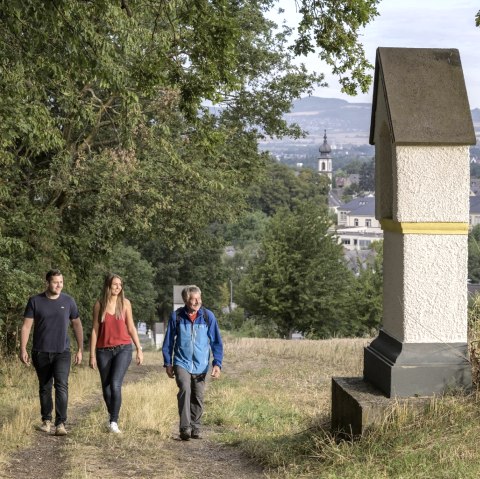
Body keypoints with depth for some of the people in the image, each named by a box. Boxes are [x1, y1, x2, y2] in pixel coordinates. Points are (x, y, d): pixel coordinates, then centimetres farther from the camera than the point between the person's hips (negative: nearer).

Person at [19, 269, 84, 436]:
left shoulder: (68, 301, 2)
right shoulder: (35, 301, -2)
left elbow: (77, 325, 9)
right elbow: (26, 326, -1)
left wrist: (80, 349, 7)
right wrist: (23, 350, -8)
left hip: (62, 352, -1)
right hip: (41, 353, 1)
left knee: (61, 385, -15)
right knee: (44, 387, 10)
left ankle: (60, 424, -17)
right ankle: (46, 420, 24)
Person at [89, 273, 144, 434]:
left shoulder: (125, 303, 3)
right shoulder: (99, 305, 2)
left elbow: (131, 328, 8)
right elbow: (94, 330, 3)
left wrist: (139, 349, 4)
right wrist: (92, 355, 1)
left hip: (123, 349, -1)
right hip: (104, 351, 1)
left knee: (115, 384, -17)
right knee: (106, 387, 7)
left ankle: (114, 422, -13)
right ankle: (112, 414, 31)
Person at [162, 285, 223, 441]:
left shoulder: (208, 316, -3)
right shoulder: (176, 316, -4)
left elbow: (216, 342, 2)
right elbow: (168, 341, 7)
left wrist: (217, 363, -5)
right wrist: (168, 363, 7)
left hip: (200, 365, 2)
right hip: (182, 362, -2)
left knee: (198, 398, 7)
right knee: (185, 389, -23)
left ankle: (195, 428, 24)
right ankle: (185, 428, -23)